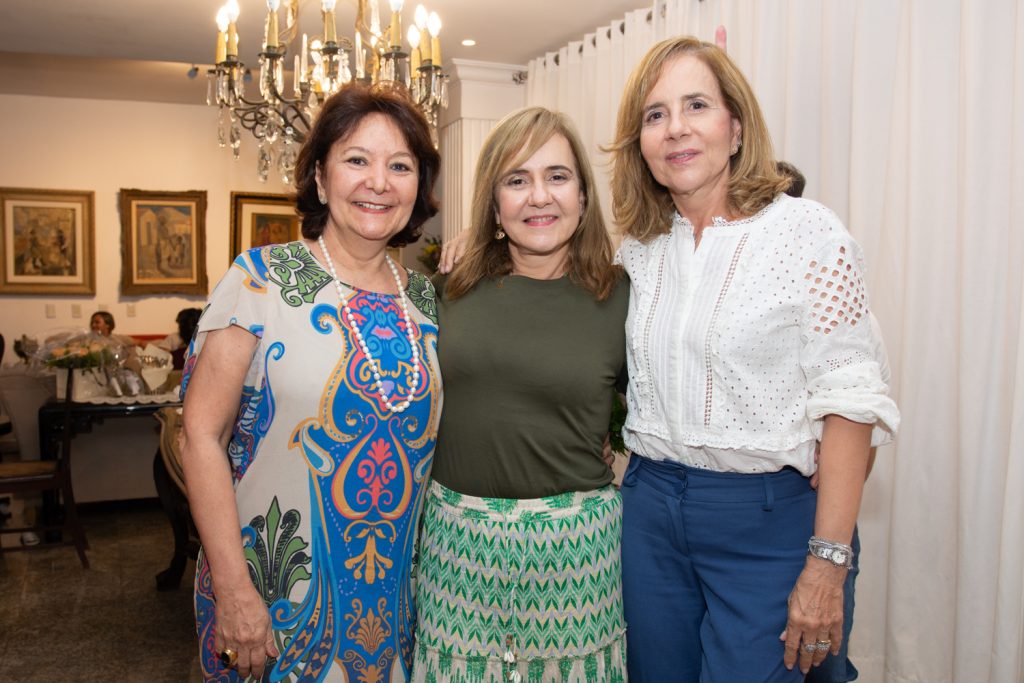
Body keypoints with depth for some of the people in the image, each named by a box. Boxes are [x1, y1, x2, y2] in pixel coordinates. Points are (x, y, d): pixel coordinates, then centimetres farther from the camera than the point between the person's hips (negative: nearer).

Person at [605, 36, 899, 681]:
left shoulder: (808, 233, -10)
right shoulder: (639, 249, 5)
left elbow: (847, 404, -13)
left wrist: (828, 563, -15)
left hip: (765, 516, -4)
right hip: (649, 507, 5)